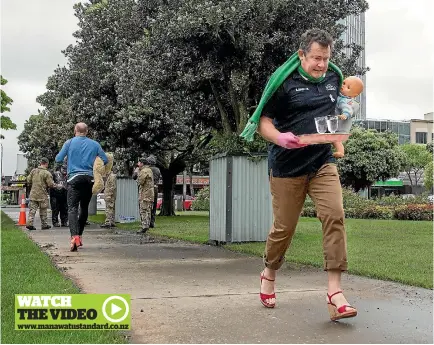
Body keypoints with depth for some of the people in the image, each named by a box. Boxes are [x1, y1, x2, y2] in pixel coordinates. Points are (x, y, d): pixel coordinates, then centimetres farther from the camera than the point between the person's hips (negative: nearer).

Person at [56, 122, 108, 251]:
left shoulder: (69, 142, 1)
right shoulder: (94, 144, 6)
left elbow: (58, 159, 3)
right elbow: (105, 160, 8)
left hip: (74, 178, -3)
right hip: (89, 179, 3)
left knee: (72, 208, -10)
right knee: (84, 208, 16)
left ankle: (75, 236, -30)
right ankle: (79, 235, 22)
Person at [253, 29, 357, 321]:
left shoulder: (334, 76, 7)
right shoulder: (284, 81, -8)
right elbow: (263, 122, -8)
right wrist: (279, 138, -27)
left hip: (323, 163, 4)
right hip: (287, 165, -3)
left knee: (335, 216, -15)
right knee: (284, 227, 6)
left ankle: (335, 291, -11)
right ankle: (269, 274, 35)